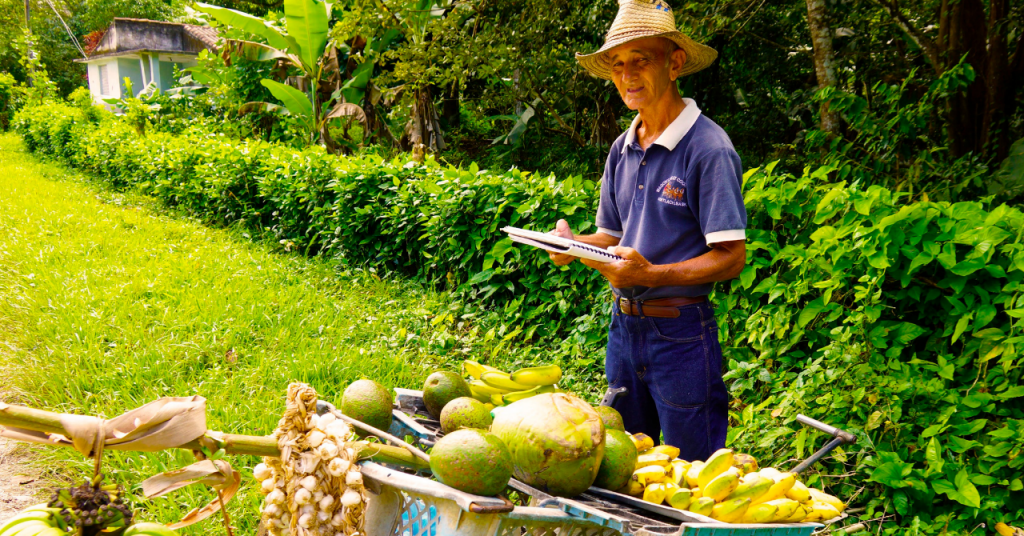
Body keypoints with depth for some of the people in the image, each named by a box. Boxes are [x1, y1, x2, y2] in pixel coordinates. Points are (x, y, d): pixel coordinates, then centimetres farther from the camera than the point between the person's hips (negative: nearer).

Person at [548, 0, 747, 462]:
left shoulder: (707, 148, -13)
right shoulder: (622, 149, 9)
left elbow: (730, 256, -15)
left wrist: (652, 274, -28)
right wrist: (574, 245, -5)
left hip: (681, 332, -7)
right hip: (624, 324, 7)